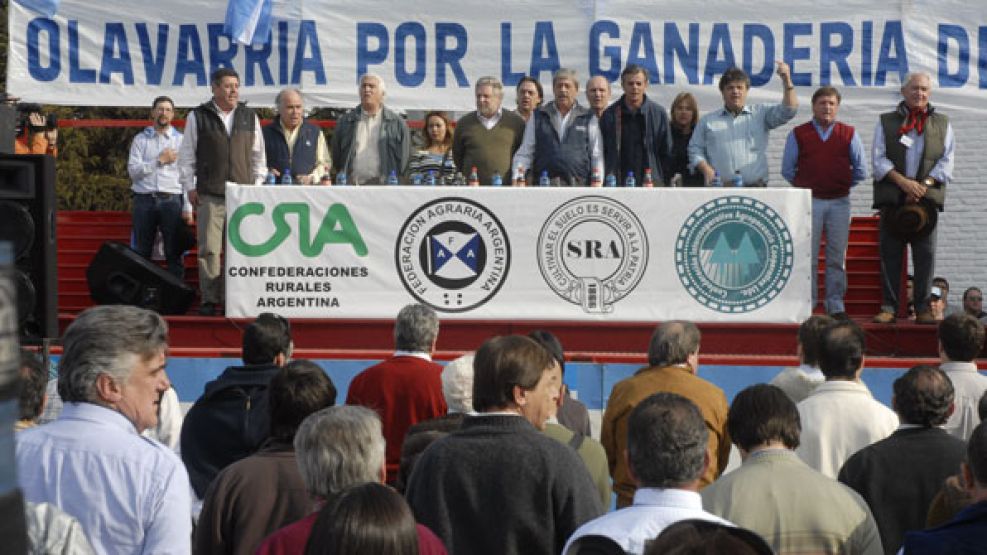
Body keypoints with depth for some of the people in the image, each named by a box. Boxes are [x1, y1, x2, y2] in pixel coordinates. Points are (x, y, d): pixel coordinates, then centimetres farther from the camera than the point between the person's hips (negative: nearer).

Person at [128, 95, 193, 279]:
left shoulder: (180, 140, 9)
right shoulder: (140, 139, 11)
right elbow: (133, 170, -1)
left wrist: (187, 209, -3)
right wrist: (160, 160, -7)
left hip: (172, 200, -1)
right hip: (144, 201, 1)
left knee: (174, 253, -1)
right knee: (142, 253, 4)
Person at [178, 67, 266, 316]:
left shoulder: (249, 117, 12)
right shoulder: (197, 117, 5)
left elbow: (258, 155, 17)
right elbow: (187, 155, 8)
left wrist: (257, 186, 10)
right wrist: (189, 186, 3)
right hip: (209, 195, -2)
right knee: (209, 249, -5)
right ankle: (209, 300, 0)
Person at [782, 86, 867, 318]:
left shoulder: (849, 134, 8)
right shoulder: (798, 134, 5)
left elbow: (860, 170, 11)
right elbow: (787, 170, 9)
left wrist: (843, 184, 9)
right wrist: (804, 186, 6)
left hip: (840, 202, 1)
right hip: (809, 202, -1)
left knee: (837, 258, 4)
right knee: (807, 257, -2)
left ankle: (836, 305, 10)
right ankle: (807, 305, 2)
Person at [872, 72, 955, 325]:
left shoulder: (942, 123, 14)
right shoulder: (886, 122, 11)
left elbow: (946, 162, 6)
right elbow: (879, 158, 3)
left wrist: (924, 185, -9)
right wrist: (903, 181, -12)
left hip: (926, 198, 0)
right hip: (892, 197, 0)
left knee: (925, 254, -2)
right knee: (890, 253, -1)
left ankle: (922, 308, 4)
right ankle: (889, 307, 4)